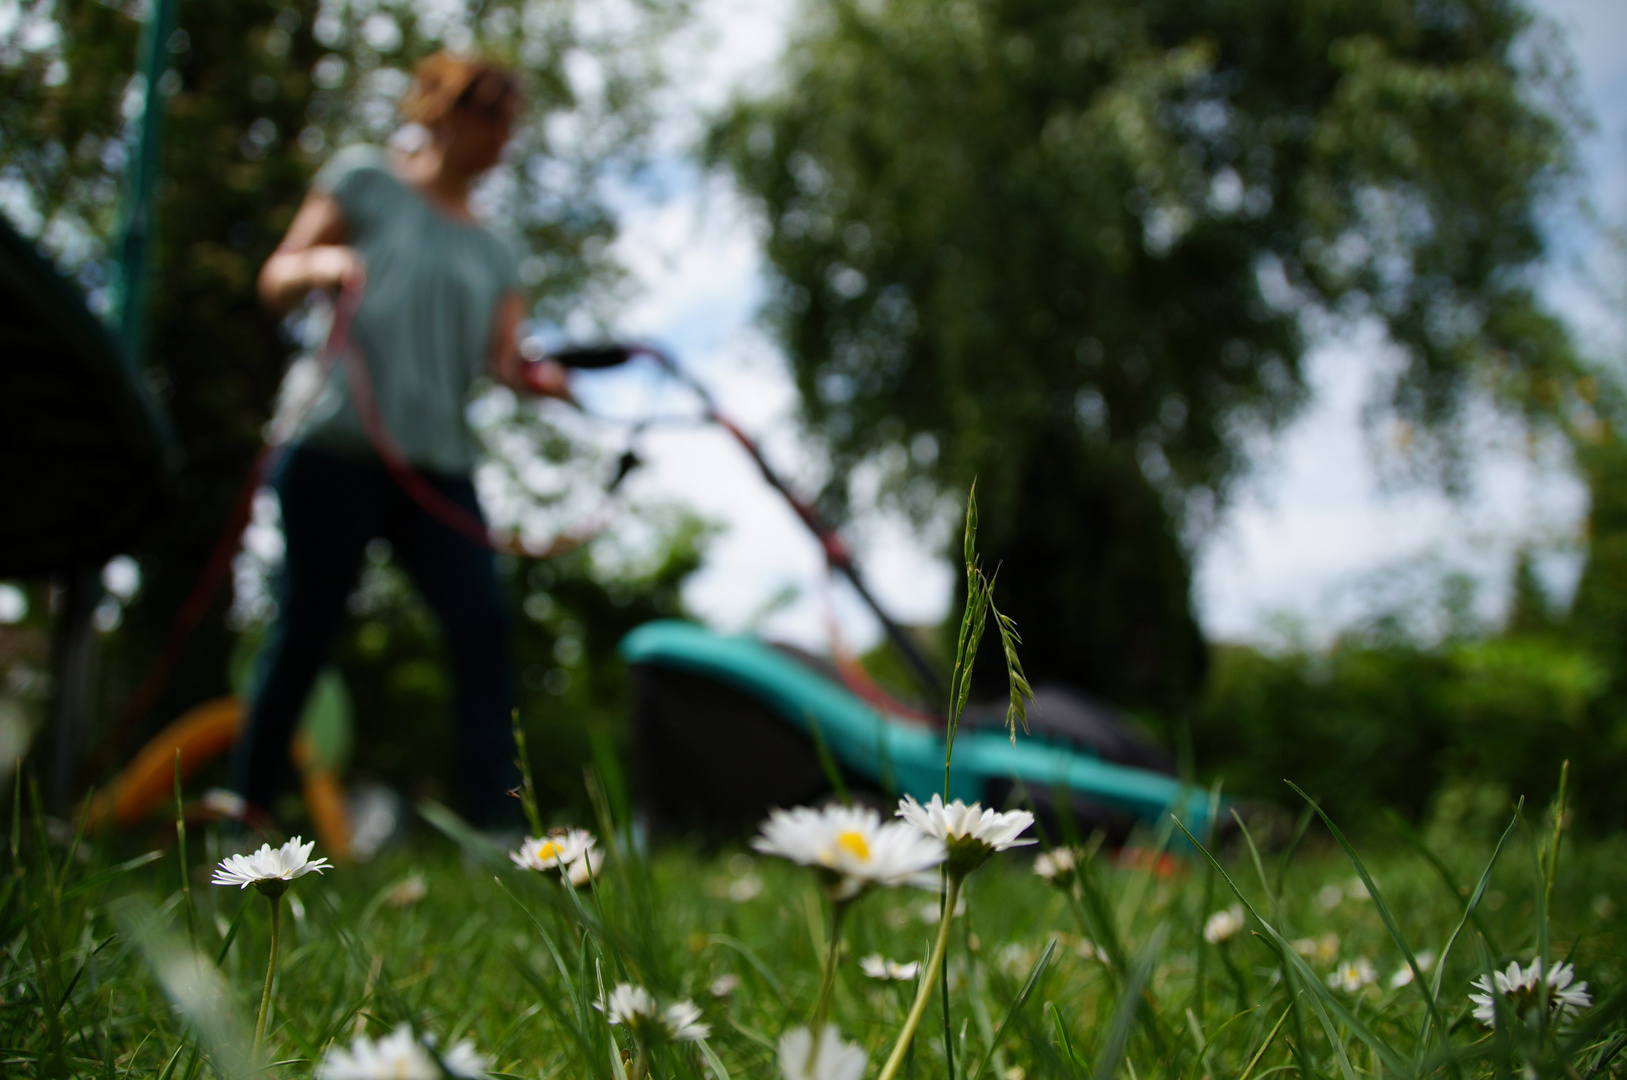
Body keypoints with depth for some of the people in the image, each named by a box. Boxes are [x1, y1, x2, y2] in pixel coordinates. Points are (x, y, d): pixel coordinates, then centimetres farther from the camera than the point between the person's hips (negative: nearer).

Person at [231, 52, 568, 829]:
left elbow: (499, 357, 8)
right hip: (341, 447, -4)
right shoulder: (365, 179, 9)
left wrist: (534, 375, -15)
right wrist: (320, 263, -16)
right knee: (303, 631, -1)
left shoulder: (493, 254, 20)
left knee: (483, 624, -11)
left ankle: (499, 829, -11)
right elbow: (275, 283, 7)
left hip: (439, 465, 4)